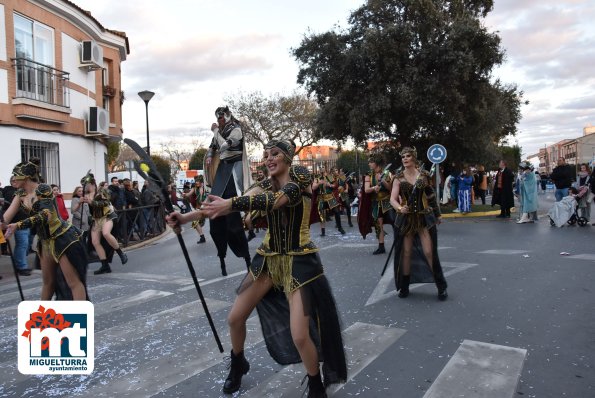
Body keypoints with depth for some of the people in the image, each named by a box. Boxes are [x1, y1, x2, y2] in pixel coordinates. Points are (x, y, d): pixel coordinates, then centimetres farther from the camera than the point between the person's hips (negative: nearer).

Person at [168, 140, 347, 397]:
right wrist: (188, 217, -4)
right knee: (235, 318, 9)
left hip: (298, 261, -6)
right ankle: (237, 365, 40)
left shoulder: (300, 179, -10)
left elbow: (276, 200, -31)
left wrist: (231, 203, -40)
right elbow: (226, 205, 3)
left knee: (299, 335, -14)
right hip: (269, 259, 6)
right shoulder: (267, 186, 8)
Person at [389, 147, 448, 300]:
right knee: (406, 253, 6)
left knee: (429, 252, -3)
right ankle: (404, 286, 21)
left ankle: (441, 286, 12)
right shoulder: (398, 178, -3)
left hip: (424, 217, 0)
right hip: (405, 219, 0)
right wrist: (399, 208, -33)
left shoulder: (424, 175, 0)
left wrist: (437, 215, 16)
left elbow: (431, 195, 10)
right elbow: (393, 199, -12)